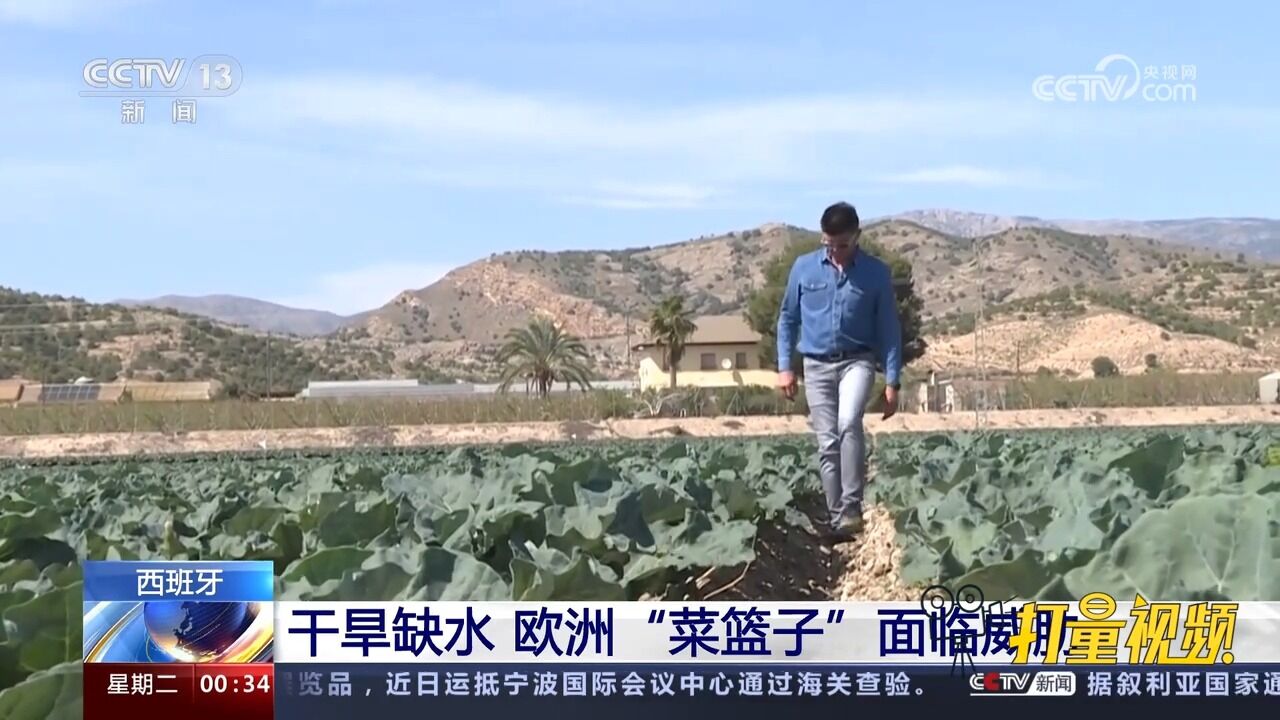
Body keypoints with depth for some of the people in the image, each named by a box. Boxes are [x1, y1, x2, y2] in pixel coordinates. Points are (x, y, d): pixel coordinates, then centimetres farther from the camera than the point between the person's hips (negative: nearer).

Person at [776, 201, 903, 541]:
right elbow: (788, 318, 10)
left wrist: (892, 382, -3)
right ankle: (837, 518, 10)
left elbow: (889, 329, 1)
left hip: (857, 361, -2)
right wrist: (784, 366, 3)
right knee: (827, 444, 1)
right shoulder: (804, 267, 1)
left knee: (849, 423, -27)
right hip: (817, 365, 2)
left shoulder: (877, 272, -2)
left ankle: (852, 508, -23)